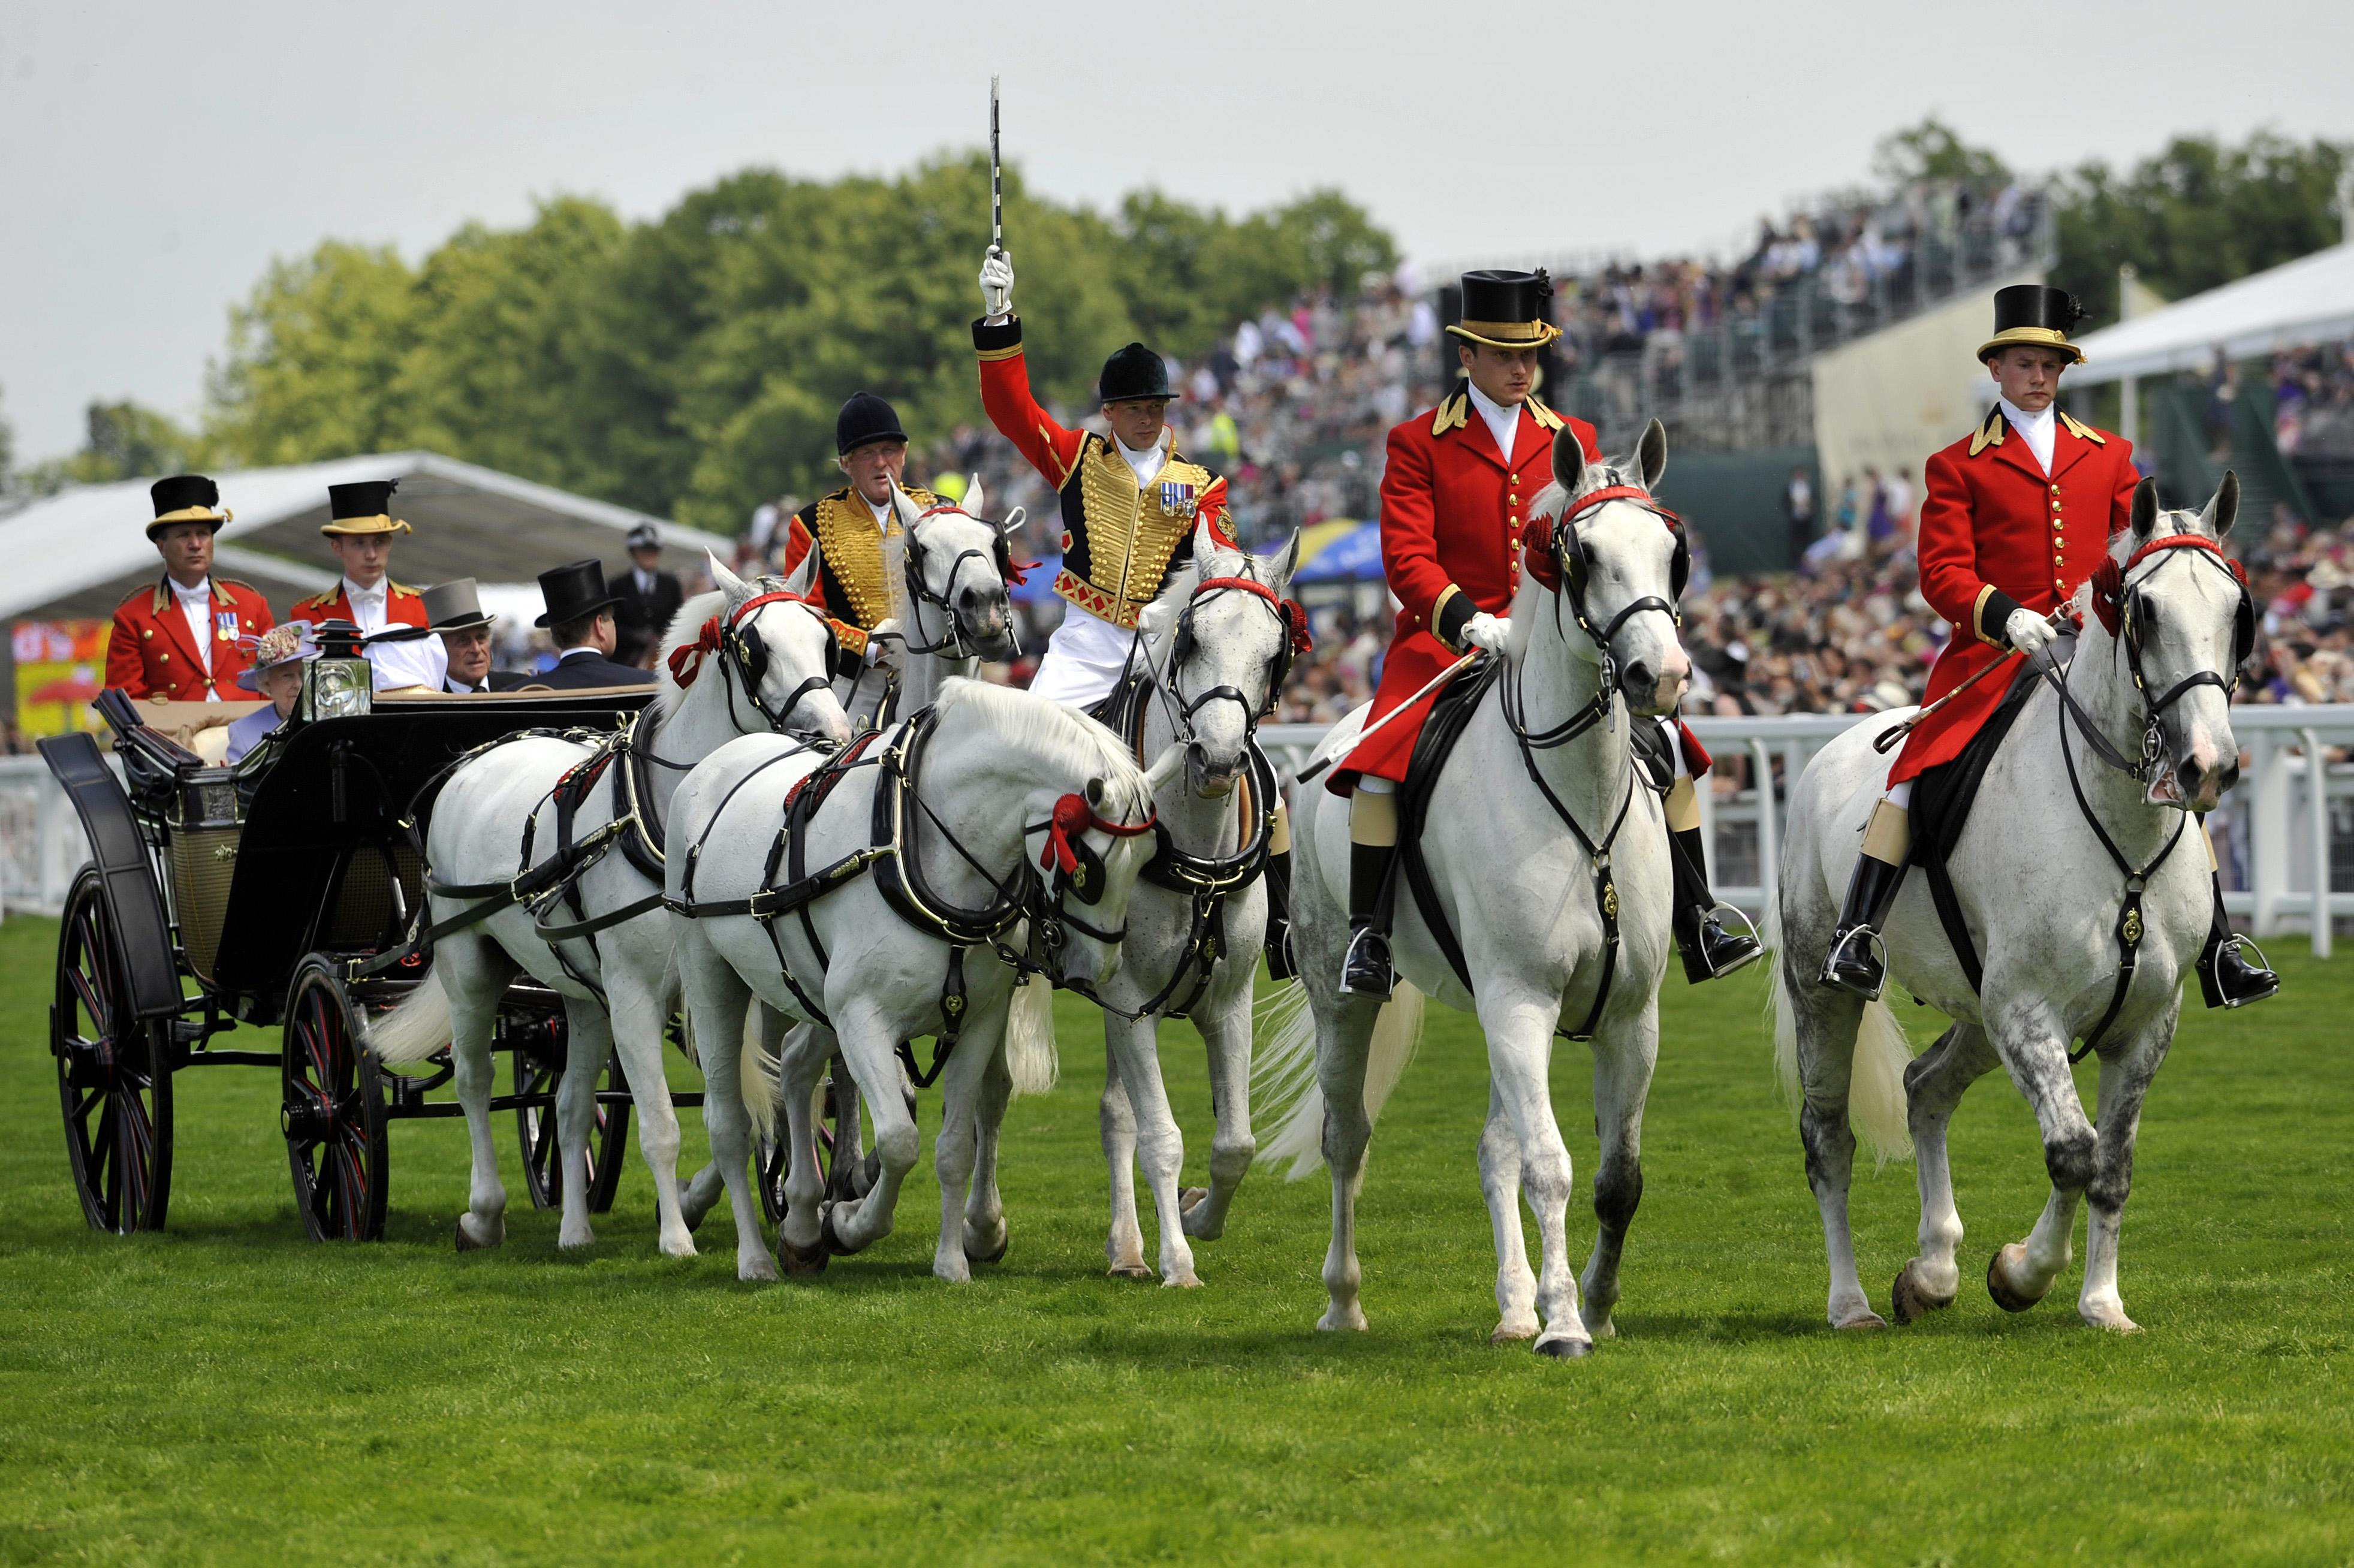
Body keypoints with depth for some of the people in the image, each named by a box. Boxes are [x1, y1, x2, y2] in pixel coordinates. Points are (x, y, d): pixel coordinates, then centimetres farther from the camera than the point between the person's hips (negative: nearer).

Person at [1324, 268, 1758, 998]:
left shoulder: (1573, 442, 12)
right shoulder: (1418, 444, 1)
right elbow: (1407, 555, -9)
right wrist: (1468, 621, -26)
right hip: (1446, 642, -3)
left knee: (1663, 742, -11)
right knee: (1380, 766, -26)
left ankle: (1699, 926, -4)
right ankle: (1367, 934, -12)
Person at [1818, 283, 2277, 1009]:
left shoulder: (2107, 455, 17)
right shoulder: (1959, 467, 7)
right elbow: (1941, 572, -2)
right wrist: (2006, 616, -20)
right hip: (1993, 650, -3)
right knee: (1913, 777, -19)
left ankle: (2217, 950, 0)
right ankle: (1856, 934, -16)